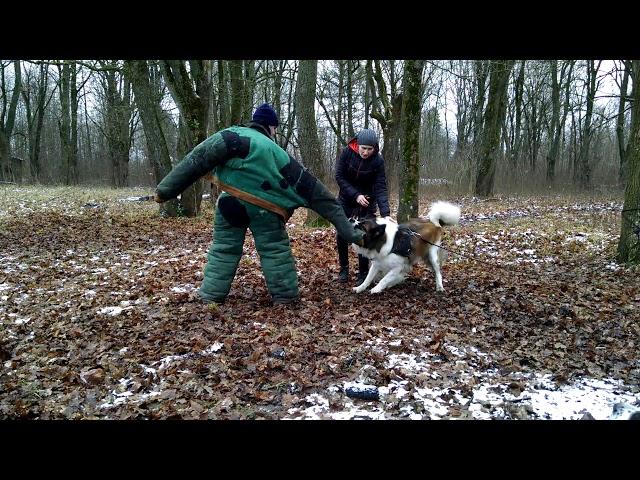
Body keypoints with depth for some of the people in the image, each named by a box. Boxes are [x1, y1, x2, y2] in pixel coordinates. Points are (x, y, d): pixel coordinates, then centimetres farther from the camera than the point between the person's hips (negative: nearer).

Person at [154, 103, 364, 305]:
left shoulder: (234, 136, 2)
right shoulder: (280, 155, 8)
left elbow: (199, 158, -8)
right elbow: (312, 188, 10)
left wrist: (166, 189, -6)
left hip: (230, 204, 0)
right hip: (265, 211, 0)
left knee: (223, 249, 12)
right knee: (276, 251, 12)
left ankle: (210, 298, 15)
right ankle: (285, 296, 15)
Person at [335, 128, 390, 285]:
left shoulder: (378, 160, -19)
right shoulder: (347, 152, -17)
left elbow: (381, 188, -22)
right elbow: (339, 176, -14)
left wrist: (385, 213, -34)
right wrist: (356, 195, -24)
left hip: (367, 201, -1)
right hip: (346, 199, 1)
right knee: (341, 236, 1)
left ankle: (363, 274, 6)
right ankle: (344, 269, 19)